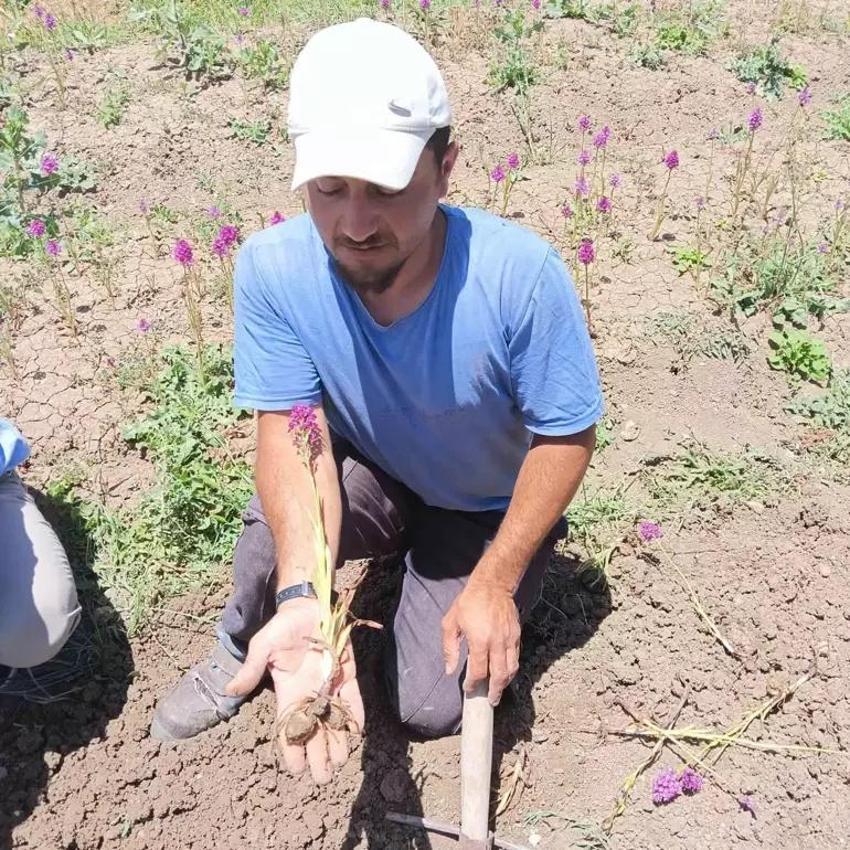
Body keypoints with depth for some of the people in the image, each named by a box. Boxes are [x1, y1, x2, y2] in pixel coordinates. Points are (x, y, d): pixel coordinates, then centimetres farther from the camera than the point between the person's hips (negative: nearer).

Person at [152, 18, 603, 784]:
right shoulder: (273, 268, -28)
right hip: (373, 476, 1)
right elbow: (293, 431, -28)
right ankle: (243, 650, 7)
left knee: (432, 707, -3)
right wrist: (304, 598, -44)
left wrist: (494, 583, -22)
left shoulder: (520, 273, -35)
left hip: (490, 509, 0)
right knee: (273, 541, -31)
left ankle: (444, 581, 31)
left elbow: (566, 437, -22)